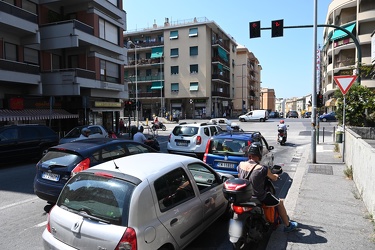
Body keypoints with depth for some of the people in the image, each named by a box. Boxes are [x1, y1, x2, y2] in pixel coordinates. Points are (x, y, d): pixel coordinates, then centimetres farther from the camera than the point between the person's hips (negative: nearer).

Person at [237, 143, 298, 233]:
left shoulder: (240, 165, -11)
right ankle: (287, 226, 34)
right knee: (280, 202, 19)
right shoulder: (262, 169, -24)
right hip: (260, 198, -6)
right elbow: (274, 178, -5)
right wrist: (275, 175, 18)